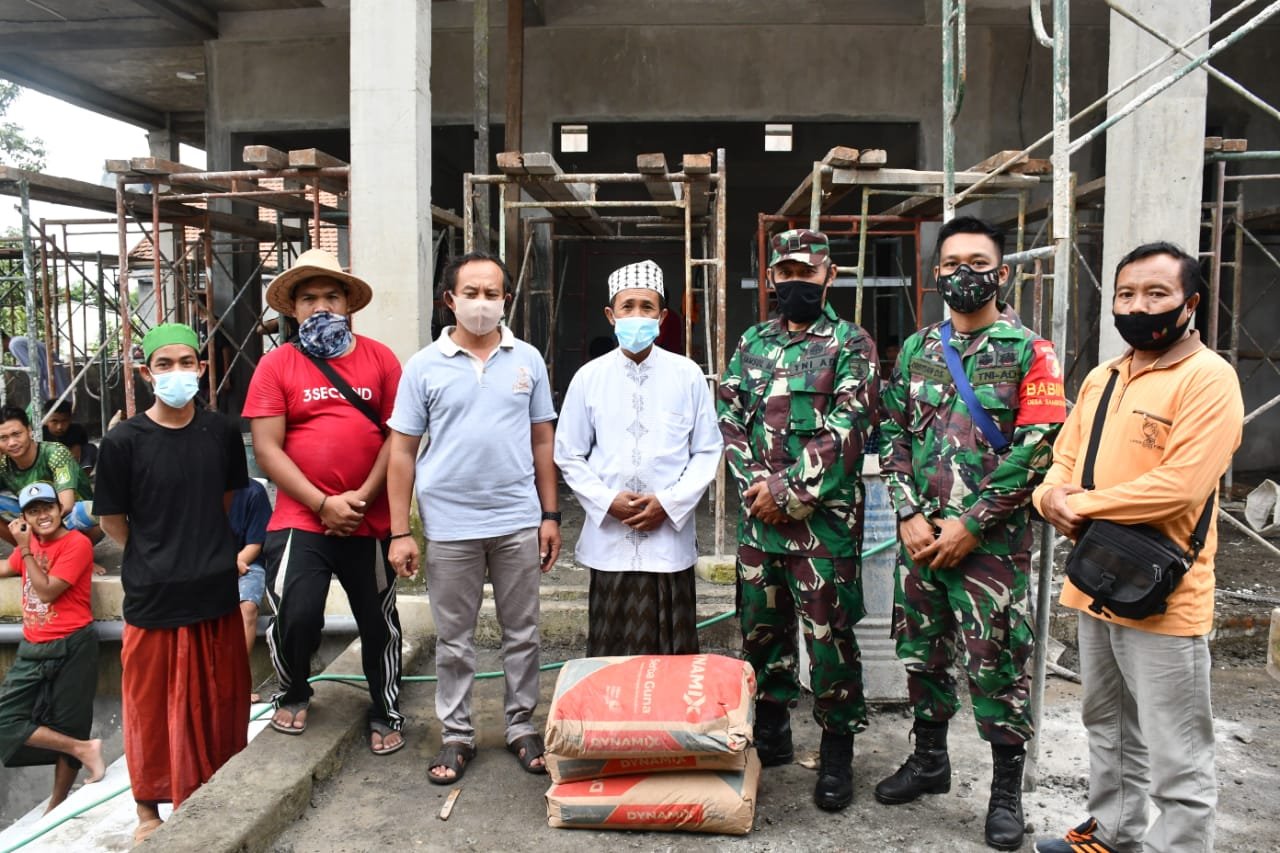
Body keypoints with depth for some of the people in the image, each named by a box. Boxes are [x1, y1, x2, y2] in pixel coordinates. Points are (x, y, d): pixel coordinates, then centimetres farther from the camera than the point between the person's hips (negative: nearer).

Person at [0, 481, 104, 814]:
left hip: (71, 648, -7)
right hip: (32, 648, 7)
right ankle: (83, 749, 6)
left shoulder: (77, 543, -12)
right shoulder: (29, 542, 9)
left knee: (67, 728, 2)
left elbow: (46, 591, -18)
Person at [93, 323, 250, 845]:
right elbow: (113, 522, -1)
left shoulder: (221, 432, -1)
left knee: (221, 706, 15)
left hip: (218, 593, 3)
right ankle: (149, 808, 33)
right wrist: (157, 561, 5)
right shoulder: (123, 441, -11)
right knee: (154, 709, 12)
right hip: (153, 600, -3)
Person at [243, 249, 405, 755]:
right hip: (301, 520, -1)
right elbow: (267, 448, -6)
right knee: (295, 617, -8)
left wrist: (363, 496, -11)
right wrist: (323, 504, -14)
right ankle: (292, 695, 25)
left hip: (370, 520, 1)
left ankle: (386, 714, 33)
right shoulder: (276, 365, -1)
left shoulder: (380, 358, 2)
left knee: (379, 621, 11)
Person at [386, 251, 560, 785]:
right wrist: (400, 532, -4)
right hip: (449, 526, -1)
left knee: (522, 634, 11)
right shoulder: (424, 366, 0)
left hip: (518, 522, 1)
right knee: (453, 640, 10)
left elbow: (542, 441, 8)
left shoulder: (527, 360, 4)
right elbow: (402, 451, 0)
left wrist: (550, 515, 4)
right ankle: (456, 736, 26)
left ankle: (522, 727, 28)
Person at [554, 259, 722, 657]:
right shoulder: (589, 377, 2)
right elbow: (569, 455, 6)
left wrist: (669, 503, -9)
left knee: (672, 657, 5)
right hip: (609, 538, 1)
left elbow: (708, 451, 3)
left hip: (670, 538, 0)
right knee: (610, 655, 7)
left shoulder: (687, 375, 0)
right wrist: (608, 501, -7)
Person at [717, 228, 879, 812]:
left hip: (824, 517, -5)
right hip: (759, 516, 5)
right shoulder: (752, 343, 12)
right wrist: (755, 480, -8)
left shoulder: (851, 344, -3)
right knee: (761, 626, 14)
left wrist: (788, 492, -16)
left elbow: (846, 430, -13)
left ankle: (837, 751, 17)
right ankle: (770, 733, 32)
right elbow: (729, 417, 8)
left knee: (829, 633, 1)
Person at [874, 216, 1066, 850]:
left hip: (991, 539, -4)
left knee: (996, 665, 3)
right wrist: (909, 515, -5)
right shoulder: (915, 349, 9)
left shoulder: (1028, 352, -4)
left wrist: (972, 523, -15)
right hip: (920, 536, 5)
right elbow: (892, 434, 7)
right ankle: (929, 759, 35)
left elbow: (1037, 447, -12)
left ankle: (1006, 789, 21)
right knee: (922, 651, 15)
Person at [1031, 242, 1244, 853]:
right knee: (1108, 730, 24)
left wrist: (1084, 506, -17)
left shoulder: (1208, 378, -14)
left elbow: (1182, 484, -24)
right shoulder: (1101, 377, 12)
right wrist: (1054, 496, -10)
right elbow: (1065, 458, 13)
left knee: (1177, 764, 3)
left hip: (1162, 598, -8)